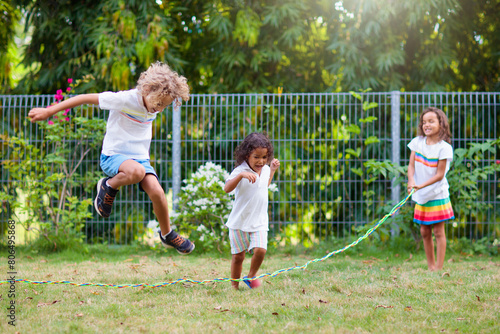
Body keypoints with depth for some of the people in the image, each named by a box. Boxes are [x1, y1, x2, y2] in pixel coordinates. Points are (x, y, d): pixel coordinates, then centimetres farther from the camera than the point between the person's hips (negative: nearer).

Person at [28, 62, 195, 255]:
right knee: (136, 171, -39)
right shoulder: (125, 99, -21)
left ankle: (167, 235, 7)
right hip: (114, 155, -6)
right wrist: (49, 111, -14)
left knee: (157, 192, -17)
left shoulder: (154, 103, -1)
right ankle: (108, 187, -7)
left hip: (140, 157, 6)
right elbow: (86, 98, -16)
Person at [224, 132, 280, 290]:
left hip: (259, 222, 4)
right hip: (239, 222, -4)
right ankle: (234, 286, 20)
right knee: (238, 255, 3)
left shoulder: (265, 169, 6)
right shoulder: (240, 171, -14)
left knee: (260, 250, -15)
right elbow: (227, 188, -31)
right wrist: (241, 175, -43)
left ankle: (251, 275, 10)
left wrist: (272, 170, 21)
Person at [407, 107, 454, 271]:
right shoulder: (417, 142, 2)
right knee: (424, 232, 9)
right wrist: (411, 180, -18)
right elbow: (411, 165, 1)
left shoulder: (444, 147, -13)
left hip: (437, 195, -5)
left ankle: (439, 268, 1)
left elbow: (439, 174, -14)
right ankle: (430, 267, 18)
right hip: (421, 196, 5)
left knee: (438, 231, -2)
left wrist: (421, 185, -22)